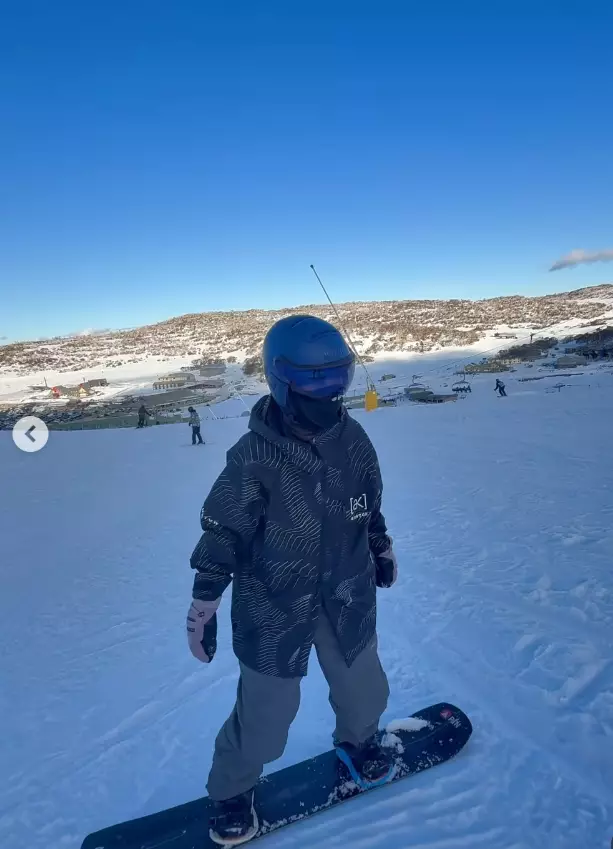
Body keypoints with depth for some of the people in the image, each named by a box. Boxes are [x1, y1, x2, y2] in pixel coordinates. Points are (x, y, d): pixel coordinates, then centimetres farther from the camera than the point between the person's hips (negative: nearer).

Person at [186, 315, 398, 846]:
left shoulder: (353, 439, -7)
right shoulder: (255, 457, -22)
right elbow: (222, 533, -13)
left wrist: (382, 549, 22)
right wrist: (204, 604, -8)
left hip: (347, 595, 5)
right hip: (274, 606, -4)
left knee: (363, 690, 21)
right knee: (266, 711, 9)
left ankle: (357, 740, 57)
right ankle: (232, 791, 41)